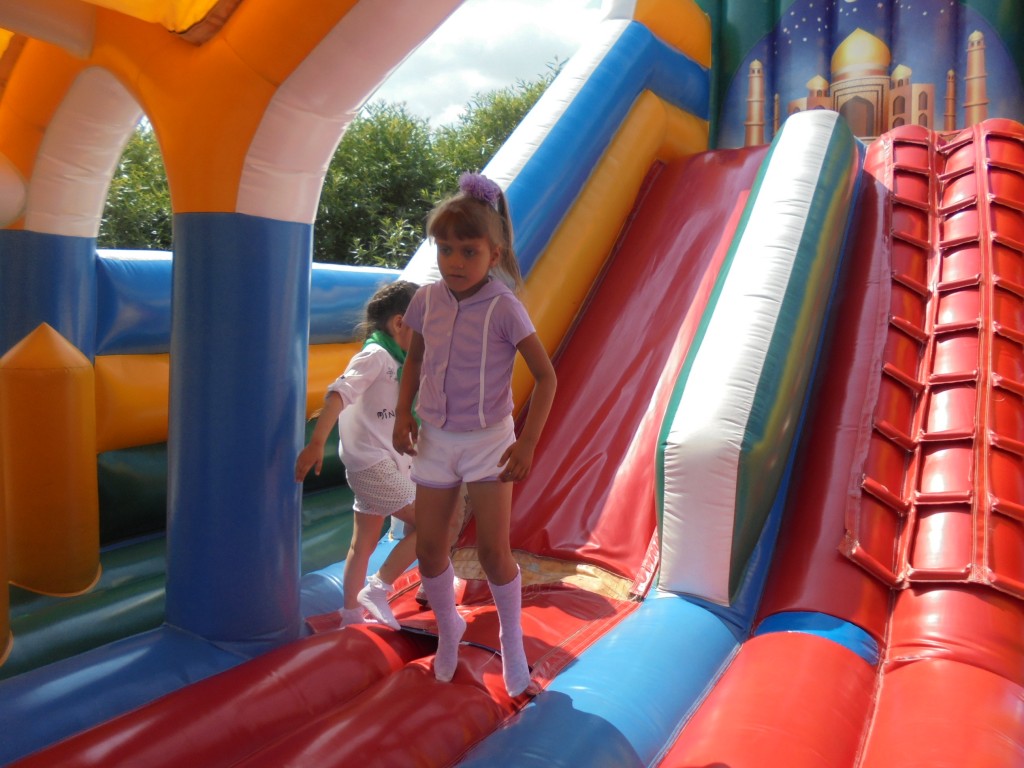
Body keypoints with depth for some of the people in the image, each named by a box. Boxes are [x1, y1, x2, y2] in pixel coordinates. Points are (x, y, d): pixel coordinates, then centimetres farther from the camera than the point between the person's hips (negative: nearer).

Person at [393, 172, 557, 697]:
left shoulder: (503, 307, -17)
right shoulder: (427, 300, -4)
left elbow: (545, 376, -14)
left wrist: (527, 444, -17)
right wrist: (403, 416, 1)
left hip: (488, 442, -4)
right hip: (435, 440, 4)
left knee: (493, 551, -3)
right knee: (429, 547, 9)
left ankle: (512, 640, 23)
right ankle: (448, 629, 36)